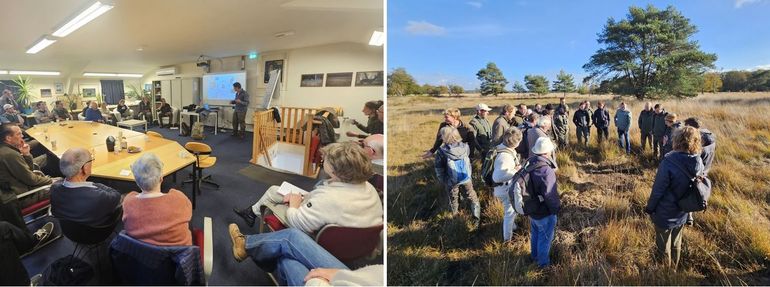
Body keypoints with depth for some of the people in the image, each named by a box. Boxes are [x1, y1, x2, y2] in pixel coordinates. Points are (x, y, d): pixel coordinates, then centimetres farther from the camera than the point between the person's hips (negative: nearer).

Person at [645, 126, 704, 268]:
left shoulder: (668, 162, -30)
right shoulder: (698, 164, -12)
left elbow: (657, 190, -23)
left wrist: (649, 208, -7)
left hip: (664, 215, -5)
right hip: (682, 214, 6)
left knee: (663, 247, 16)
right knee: (676, 245, 26)